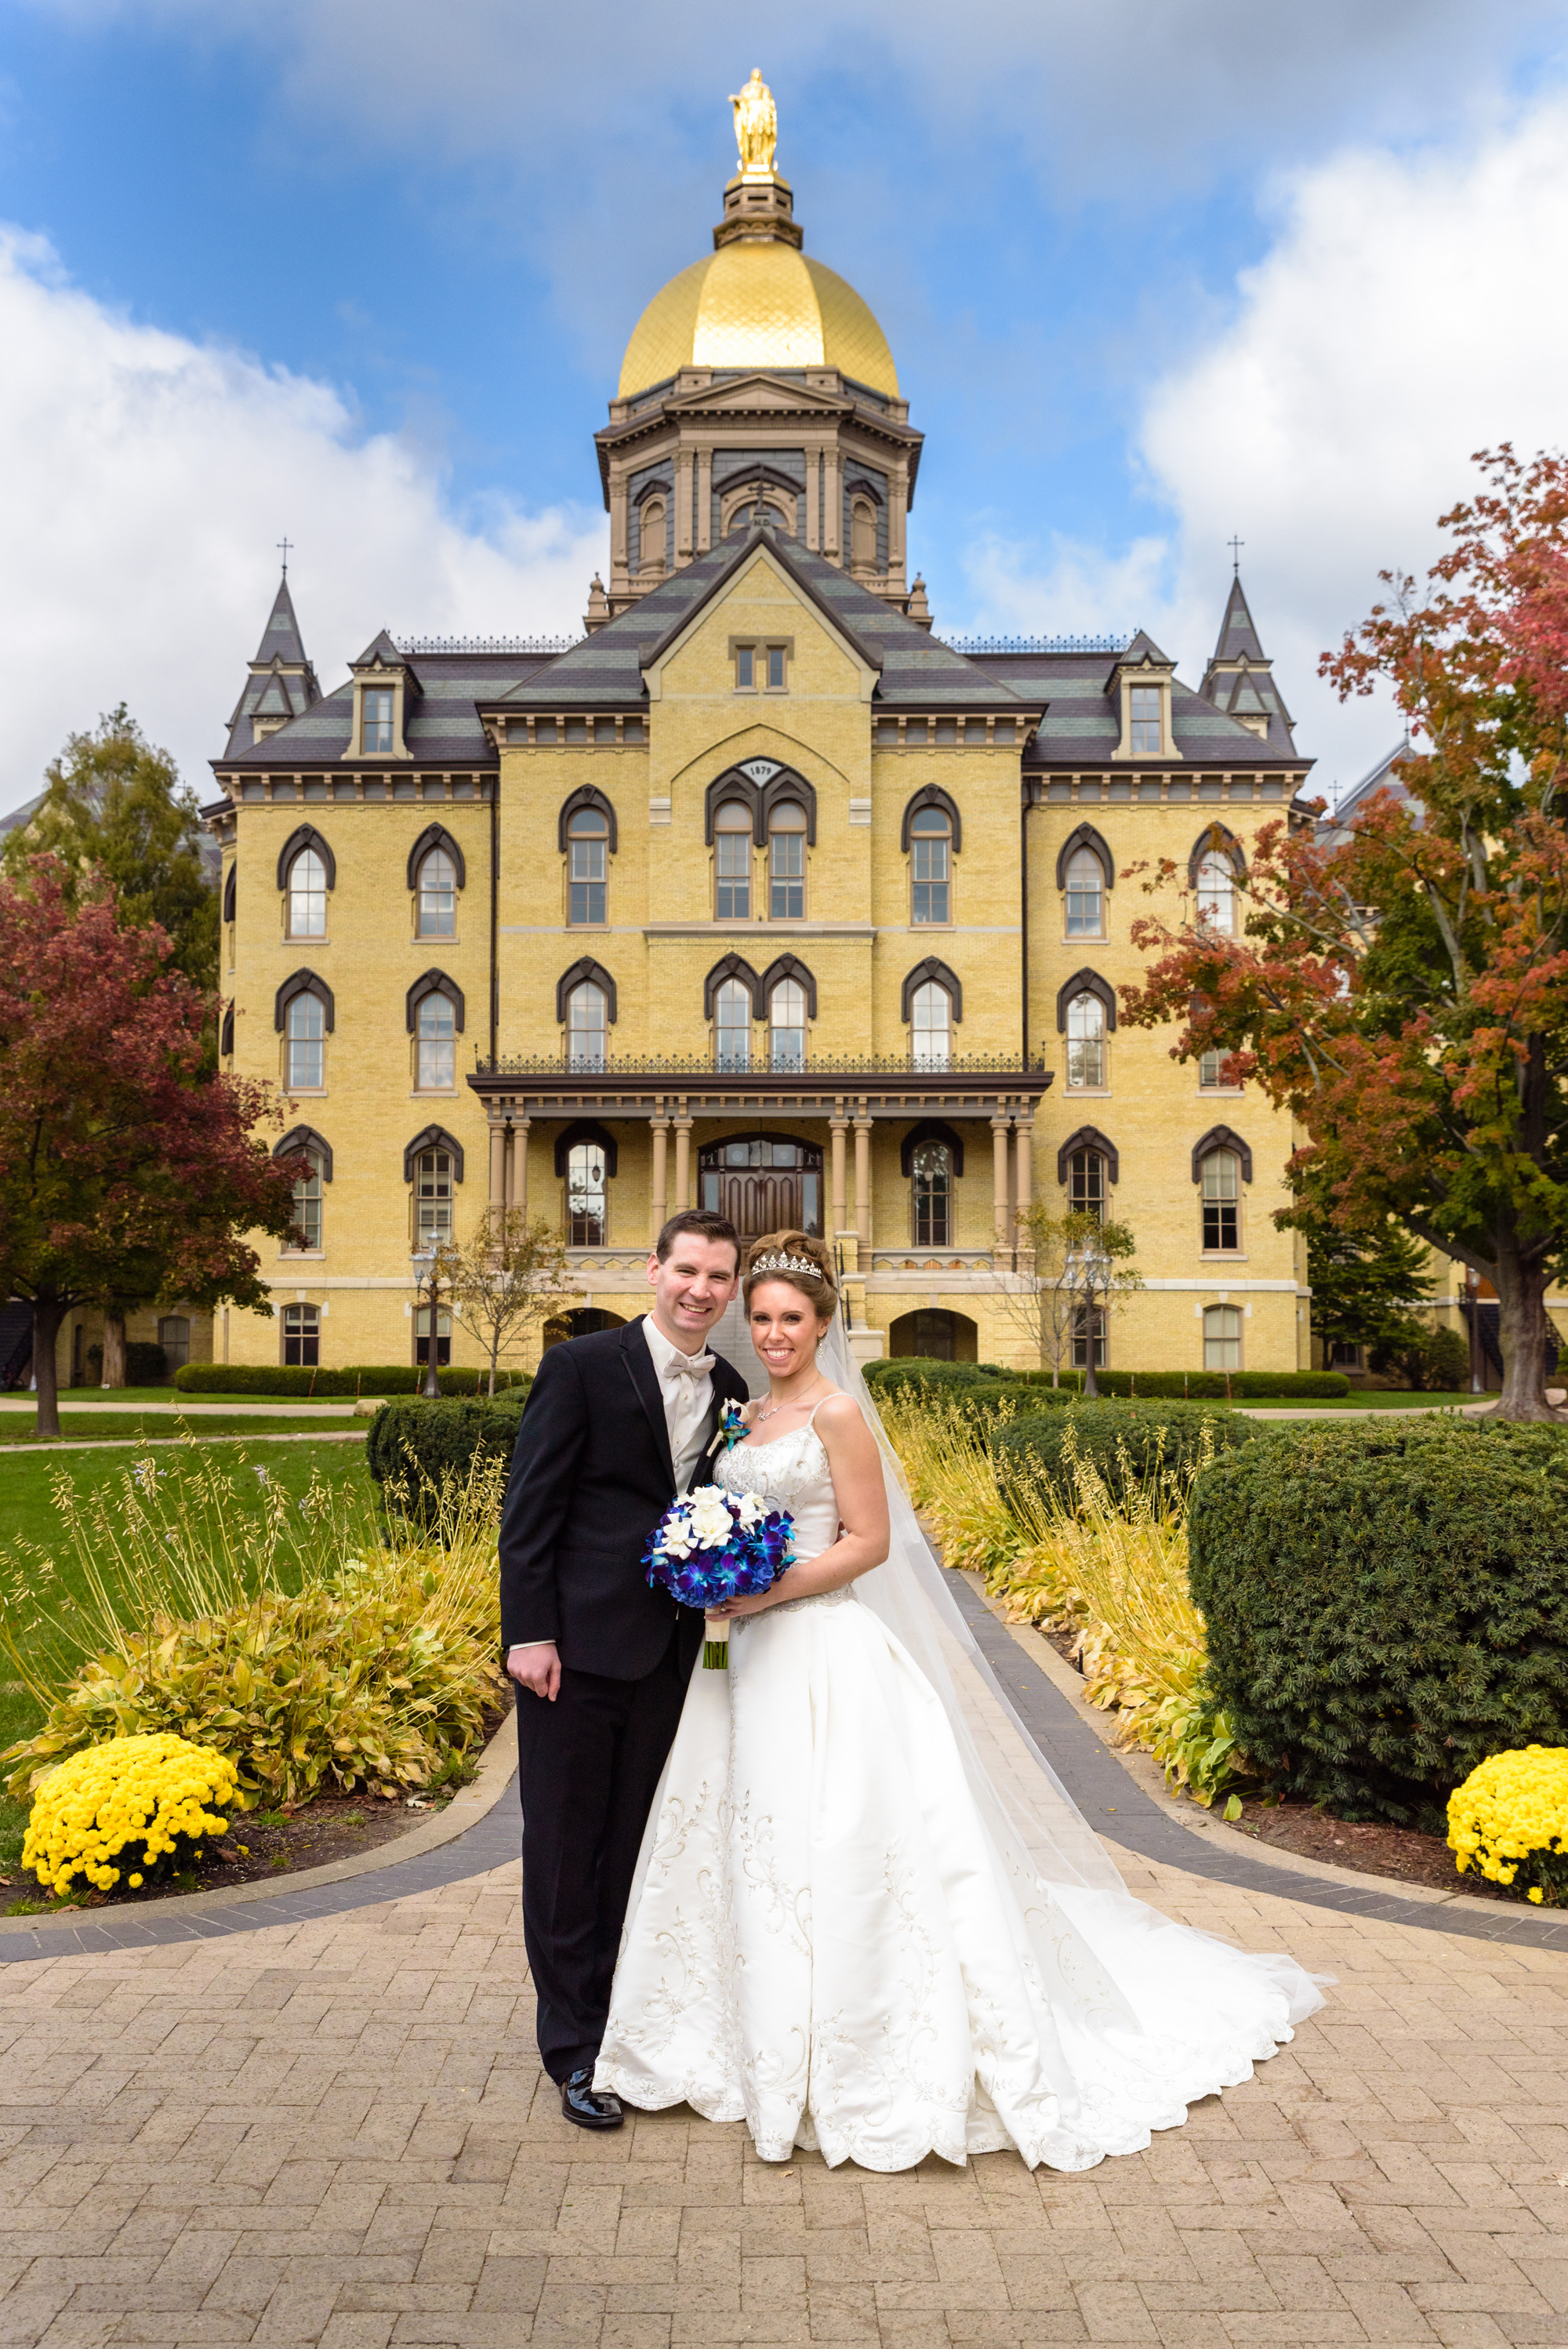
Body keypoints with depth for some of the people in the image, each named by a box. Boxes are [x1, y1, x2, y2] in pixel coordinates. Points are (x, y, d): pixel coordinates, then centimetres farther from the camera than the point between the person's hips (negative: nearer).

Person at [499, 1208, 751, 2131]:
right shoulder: (583, 1366, -7)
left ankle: (624, 2027, 28)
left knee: (635, 1850, 14)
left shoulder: (731, 1391, 9)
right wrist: (530, 1633, -14)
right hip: (578, 1646, -5)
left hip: (668, 1656, 5)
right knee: (567, 1849, 5)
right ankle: (574, 2049, 17)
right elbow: (530, 1508, -9)